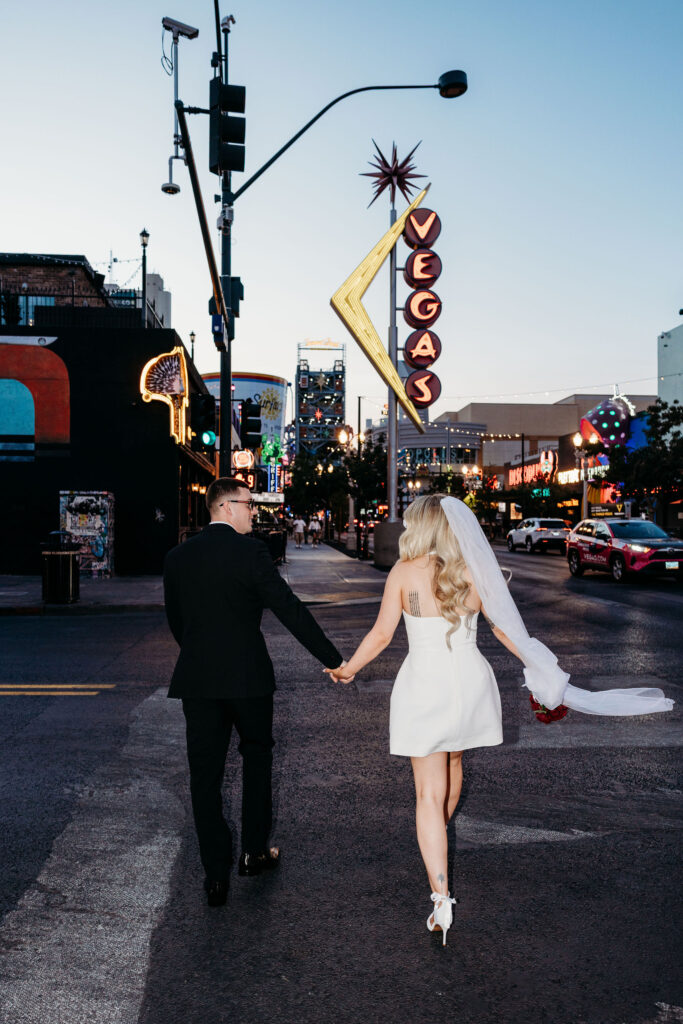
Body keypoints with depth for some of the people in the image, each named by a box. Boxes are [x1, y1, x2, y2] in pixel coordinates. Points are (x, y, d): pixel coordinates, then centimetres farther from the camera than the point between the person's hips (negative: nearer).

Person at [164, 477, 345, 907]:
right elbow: (290, 609, -14)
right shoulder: (249, 550, -12)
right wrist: (333, 659, -9)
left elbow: (176, 620, 12)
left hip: (197, 679, 3)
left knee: (205, 774, 8)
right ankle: (255, 851, 28)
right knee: (257, 757, 20)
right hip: (249, 677, -3)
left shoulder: (177, 557, 4)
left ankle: (216, 875, 11)